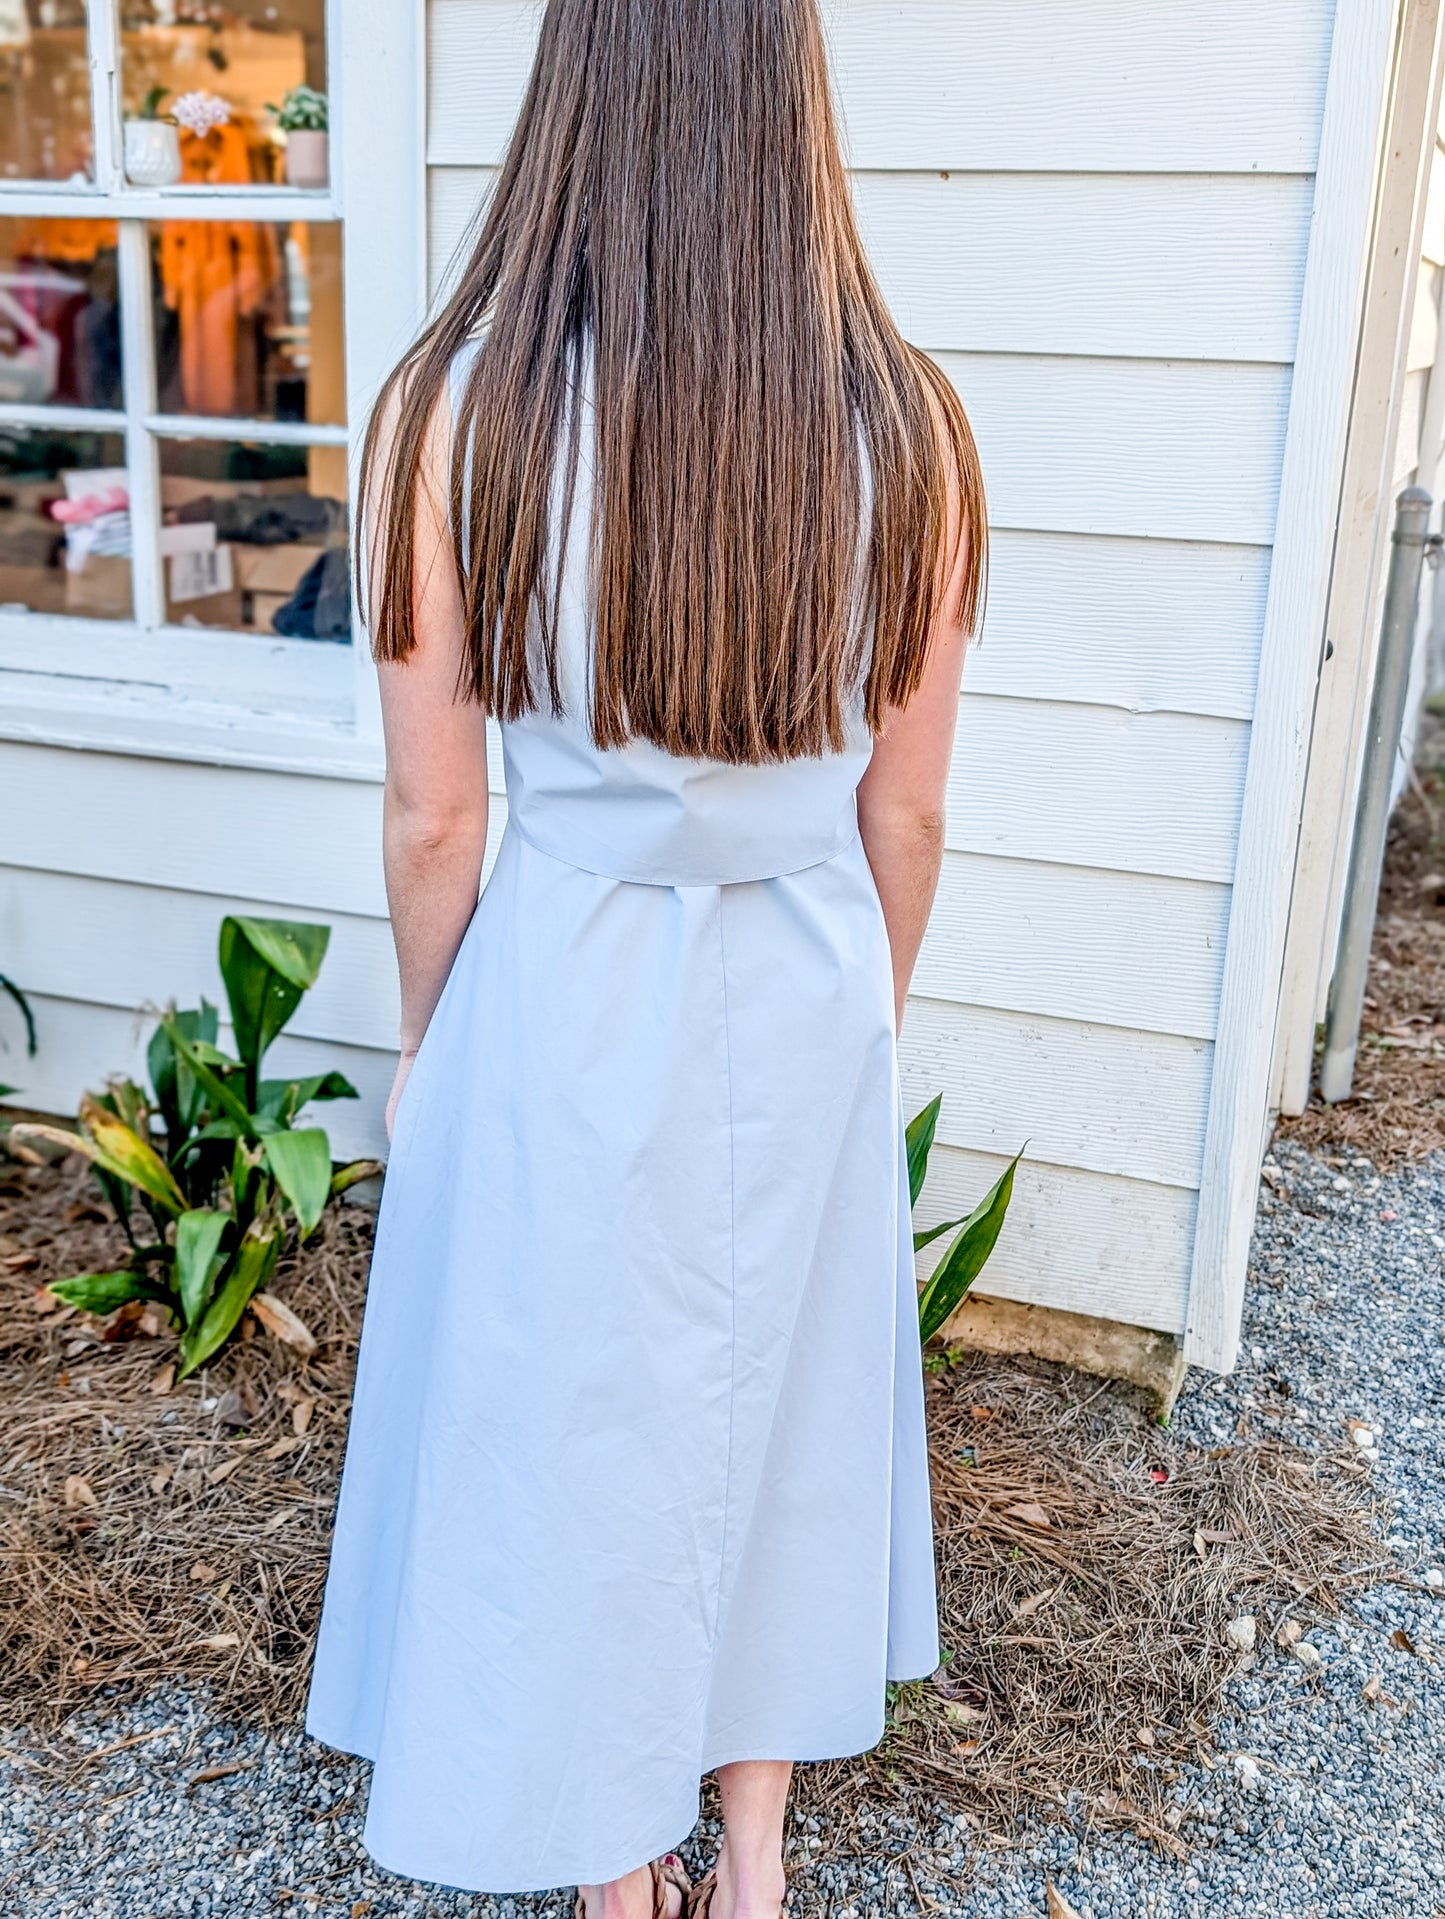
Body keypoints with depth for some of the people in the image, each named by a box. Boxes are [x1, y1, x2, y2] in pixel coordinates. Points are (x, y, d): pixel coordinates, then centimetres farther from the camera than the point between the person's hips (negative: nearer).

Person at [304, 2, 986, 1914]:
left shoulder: (455, 406, -14)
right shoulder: (904, 418, -8)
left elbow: (431, 817, -10)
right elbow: (905, 814, -3)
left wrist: (431, 1052, 7)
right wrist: (859, 1032, 13)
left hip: (562, 997, -2)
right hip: (806, 1002, 2)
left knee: (570, 1415, 18)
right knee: (783, 1389, 22)